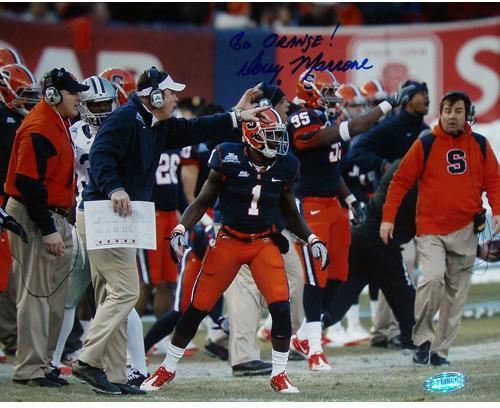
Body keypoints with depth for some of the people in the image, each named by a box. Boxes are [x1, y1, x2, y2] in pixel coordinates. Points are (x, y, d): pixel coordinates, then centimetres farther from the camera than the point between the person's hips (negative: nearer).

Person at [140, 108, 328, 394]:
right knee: (198, 307, 0)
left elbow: (290, 214, 13)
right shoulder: (229, 159, -11)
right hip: (229, 241, -2)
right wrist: (180, 230, -13)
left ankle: (279, 375, 3)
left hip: (265, 243, 2)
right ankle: (167, 369, 17)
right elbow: (203, 201, -1)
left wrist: (312, 239, 2)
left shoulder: (285, 167, -1)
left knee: (281, 308, -15)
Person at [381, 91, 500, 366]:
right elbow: (401, 180, 0)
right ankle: (422, 338, -6)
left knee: (456, 292, 4)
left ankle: (440, 350, 11)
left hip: (465, 230, 3)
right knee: (433, 277, -23)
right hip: (430, 230, -3)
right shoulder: (426, 144, -1)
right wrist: (388, 218, -7)